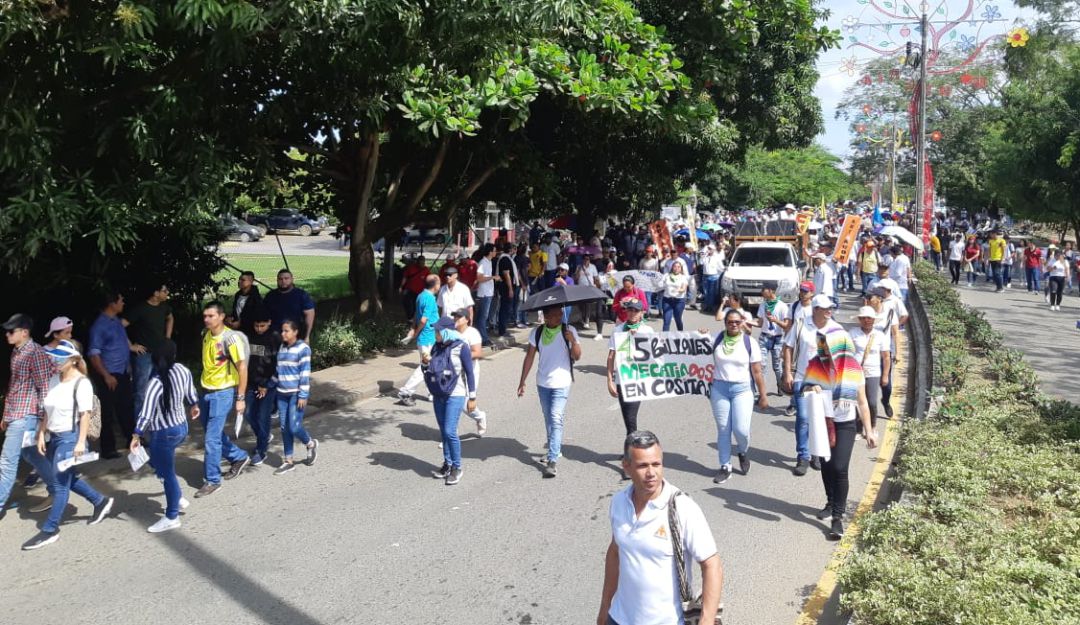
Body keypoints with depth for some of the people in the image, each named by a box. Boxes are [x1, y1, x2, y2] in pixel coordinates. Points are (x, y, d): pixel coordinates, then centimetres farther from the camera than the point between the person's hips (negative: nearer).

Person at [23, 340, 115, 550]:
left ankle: (50, 530, 6)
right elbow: (48, 411, 14)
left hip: (70, 438, -8)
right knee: (68, 479, 16)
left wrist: (81, 442, -20)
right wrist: (41, 434, 10)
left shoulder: (81, 383, -15)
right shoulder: (54, 380, 8)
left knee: (60, 483, -3)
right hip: (54, 437, 8)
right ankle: (100, 501, 33)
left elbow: (85, 414, -17)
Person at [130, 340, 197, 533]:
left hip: (164, 434, -8)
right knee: (159, 463, 28)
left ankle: (172, 517, 21)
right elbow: (191, 393, 10)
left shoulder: (156, 382, -26)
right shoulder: (183, 370, -7)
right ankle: (178, 498, 35)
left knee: (167, 473, 7)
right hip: (181, 427, 8)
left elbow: (146, 413, -26)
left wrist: (136, 436, -18)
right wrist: (194, 406, 30)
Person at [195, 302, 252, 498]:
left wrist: (240, 398, -17)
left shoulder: (231, 338, -18)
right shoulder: (206, 335, 4)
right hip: (206, 391, 8)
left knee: (211, 438, -5)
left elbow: (242, 368, -16)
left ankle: (212, 480, 7)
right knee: (215, 433, 17)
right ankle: (240, 457, 38)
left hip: (223, 393, -7)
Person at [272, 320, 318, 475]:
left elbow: (305, 373, -13)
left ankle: (311, 444, 21)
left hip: (296, 394, -6)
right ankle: (288, 461, 16)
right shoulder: (281, 348, 10)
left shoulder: (303, 348, -10)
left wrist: (303, 395, -16)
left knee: (294, 427, -8)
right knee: (284, 428, 7)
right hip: (282, 393, 6)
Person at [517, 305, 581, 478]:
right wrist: (522, 381, 5)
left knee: (556, 420, -12)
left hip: (562, 384, -4)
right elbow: (530, 357, 7)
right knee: (549, 419, 15)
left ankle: (552, 461, -13)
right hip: (542, 383, 4)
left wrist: (573, 341, -26)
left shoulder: (569, 331, -6)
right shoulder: (537, 333, 1)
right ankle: (555, 449, 35)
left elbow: (577, 357, -7)